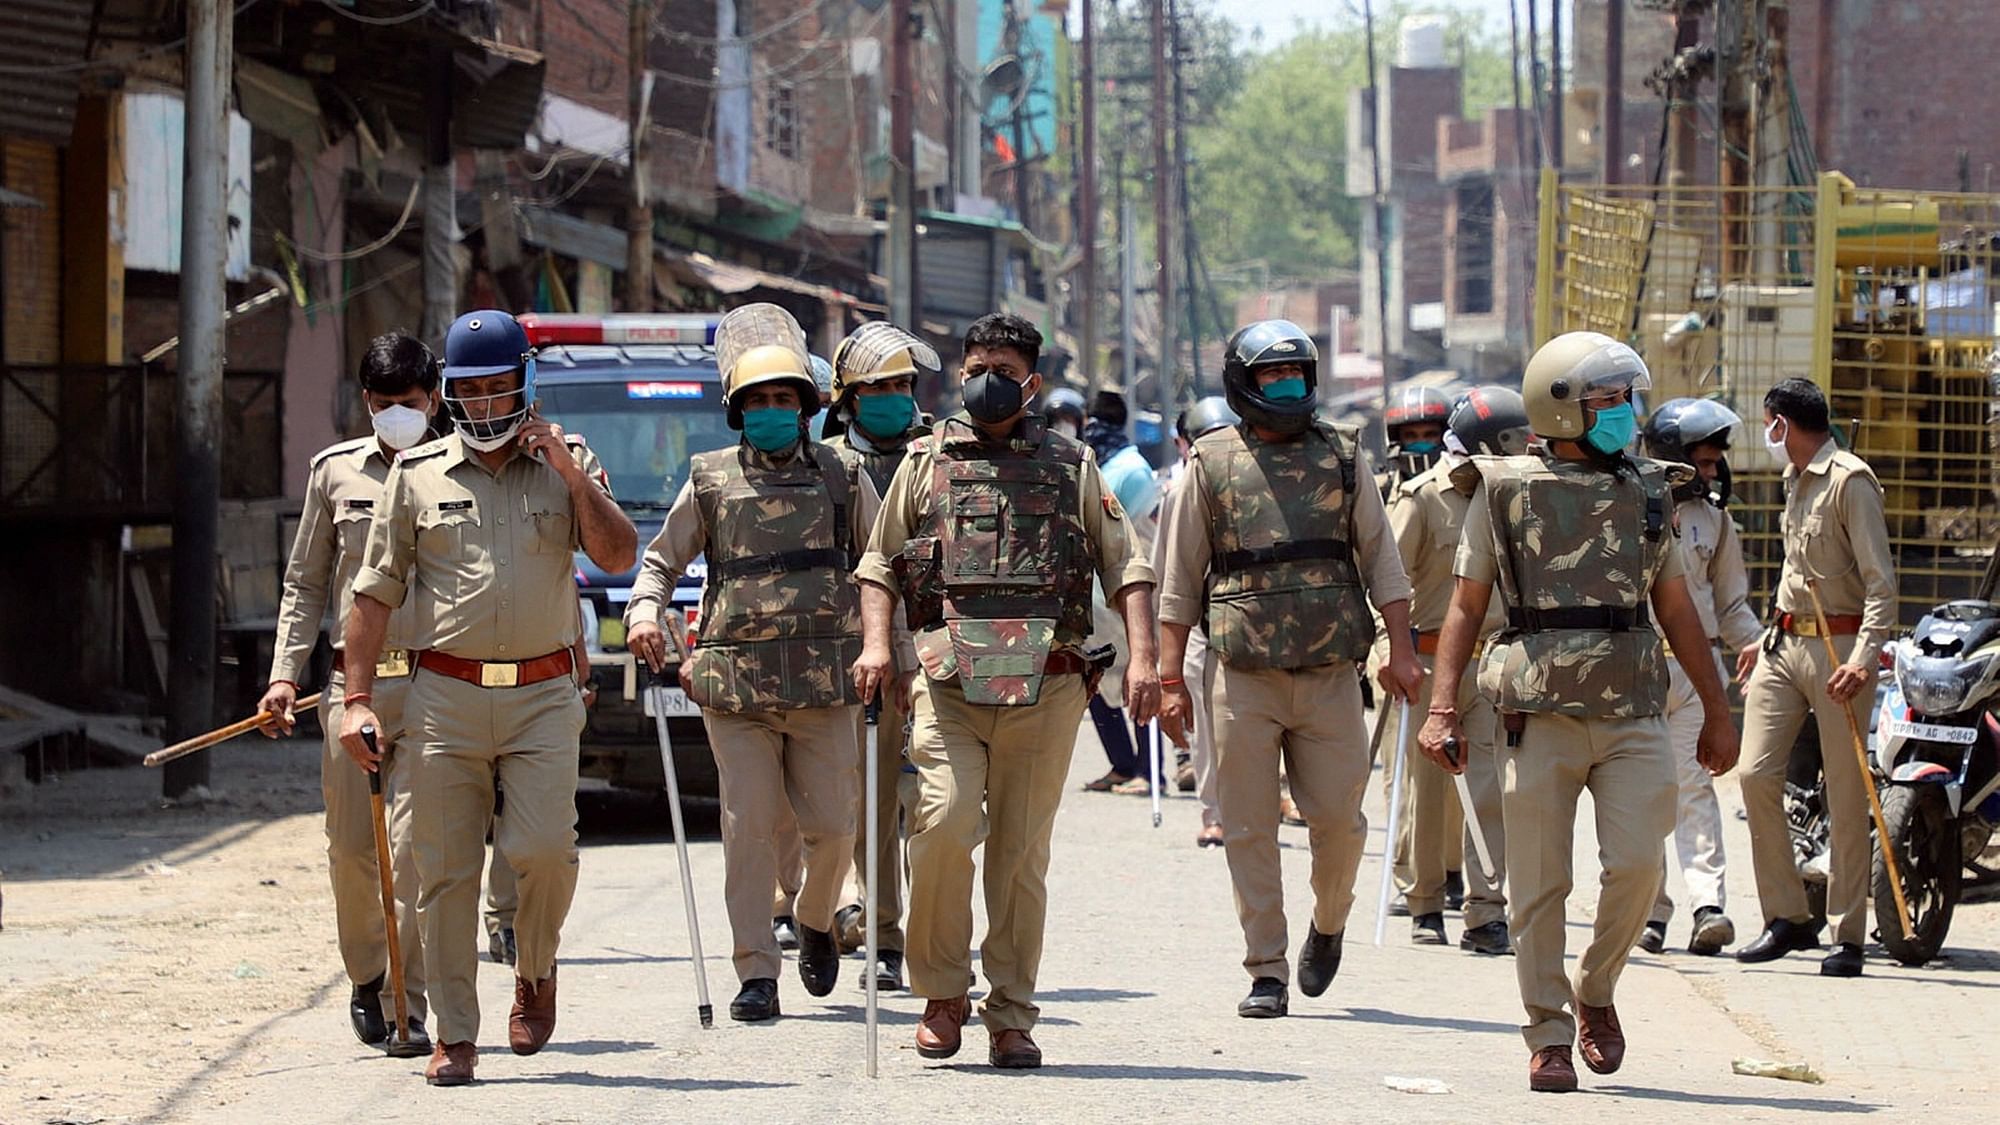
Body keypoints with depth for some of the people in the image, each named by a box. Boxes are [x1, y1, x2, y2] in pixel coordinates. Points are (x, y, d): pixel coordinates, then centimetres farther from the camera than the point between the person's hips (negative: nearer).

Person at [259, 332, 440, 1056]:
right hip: (355, 679, 2)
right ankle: (367, 976, 27)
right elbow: (305, 582, 16)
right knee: (352, 847, 3)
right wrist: (285, 673, 6)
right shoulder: (335, 471, 11)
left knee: (415, 846, -10)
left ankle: (410, 1009, -7)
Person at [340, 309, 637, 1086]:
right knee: (447, 870, -1)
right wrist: (357, 697, 1)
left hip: (543, 695, -1)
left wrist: (569, 470, -10)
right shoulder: (418, 474, 8)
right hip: (447, 695, 1)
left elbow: (617, 555, -3)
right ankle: (454, 1036, 6)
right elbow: (375, 592, 8)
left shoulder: (567, 464, 10)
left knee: (543, 848, -15)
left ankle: (535, 972, 13)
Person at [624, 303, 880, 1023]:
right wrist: (645, 612, -4)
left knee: (831, 825, 0)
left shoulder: (841, 478, 10)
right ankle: (756, 973, -2)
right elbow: (661, 559, 16)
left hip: (824, 686, 1)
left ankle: (816, 925, 29)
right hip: (735, 686, -1)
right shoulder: (711, 482, 9)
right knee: (749, 826, -5)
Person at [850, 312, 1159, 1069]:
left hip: (1045, 685, 1)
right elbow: (879, 564, 17)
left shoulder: (1072, 468, 15)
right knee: (945, 820, -19)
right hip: (947, 676, -1)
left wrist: (1142, 657, -1)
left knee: (1022, 849, 0)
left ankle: (1011, 1015, 8)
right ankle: (942, 992, -2)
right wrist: (876, 643, 0)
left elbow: (1126, 567, 12)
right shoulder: (927, 462, 15)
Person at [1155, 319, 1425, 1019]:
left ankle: (1328, 927, 27)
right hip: (1243, 678, -1)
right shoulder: (1211, 464, 5)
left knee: (1338, 818, -1)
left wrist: (1400, 651, 0)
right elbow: (1179, 581, 7)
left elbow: (1381, 559, 10)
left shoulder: (1342, 458, 9)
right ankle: (1267, 974, 4)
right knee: (1249, 830, -2)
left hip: (1330, 677, 1)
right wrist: (1171, 679, 2)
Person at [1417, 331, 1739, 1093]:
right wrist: (1442, 708, -5)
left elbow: (1675, 607, 20)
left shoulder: (1646, 491, 14)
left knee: (1637, 862, -10)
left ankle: (1596, 992, 15)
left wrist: (1716, 710, 19)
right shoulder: (1504, 491, 4)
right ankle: (1548, 1037, 6)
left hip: (1633, 712, 2)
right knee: (1540, 882, -2)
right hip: (1540, 709, -2)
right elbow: (1467, 604, 5)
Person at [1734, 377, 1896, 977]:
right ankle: (1787, 917, 5)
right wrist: (1769, 638, 28)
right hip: (1785, 646, 8)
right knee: (1757, 775, -3)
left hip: (1838, 650, -8)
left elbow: (1880, 580, -15)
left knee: (1846, 794, -4)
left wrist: (1865, 657, -24)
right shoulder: (1796, 482, 18)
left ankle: (1848, 936, 0)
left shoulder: (1850, 481, -9)